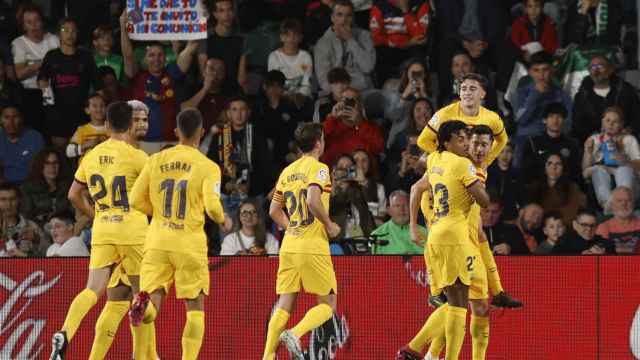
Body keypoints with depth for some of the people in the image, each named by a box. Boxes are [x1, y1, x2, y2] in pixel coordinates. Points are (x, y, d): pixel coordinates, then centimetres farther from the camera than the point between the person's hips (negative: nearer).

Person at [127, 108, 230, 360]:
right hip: (190, 243, -2)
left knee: (153, 298, 1)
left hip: (157, 241, 2)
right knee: (195, 308, 10)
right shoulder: (208, 167, -5)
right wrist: (223, 220, 7)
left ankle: (144, 304, -34)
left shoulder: (156, 161, 5)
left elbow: (136, 201, 6)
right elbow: (212, 206, -16)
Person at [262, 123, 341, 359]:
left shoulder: (287, 171, 14)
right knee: (327, 304, 3)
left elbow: (274, 211, 16)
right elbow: (313, 200, -23)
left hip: (289, 246, 6)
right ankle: (295, 334, -20)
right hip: (313, 247, -6)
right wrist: (329, 226, -10)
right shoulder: (318, 168, -7)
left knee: (283, 306, 7)